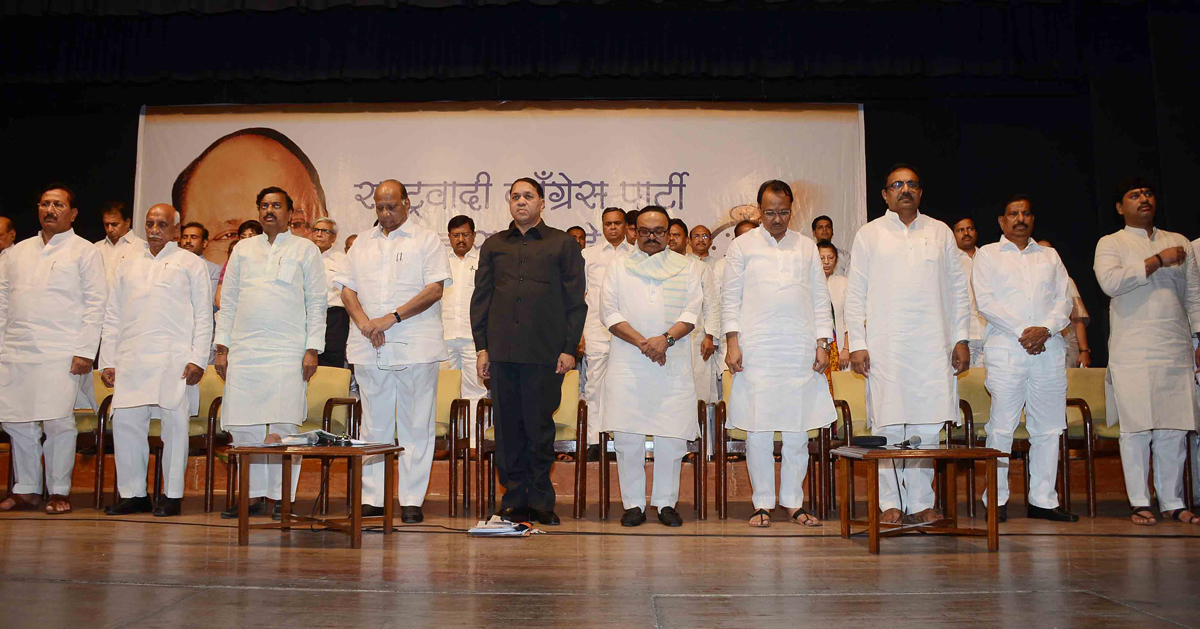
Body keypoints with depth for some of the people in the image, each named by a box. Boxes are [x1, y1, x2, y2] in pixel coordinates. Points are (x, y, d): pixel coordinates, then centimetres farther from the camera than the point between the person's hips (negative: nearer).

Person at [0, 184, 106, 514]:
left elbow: (95, 304, -3)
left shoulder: (85, 252, 3)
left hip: (61, 355, -5)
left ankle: (59, 491, 5)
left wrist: (84, 351, -11)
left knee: (58, 421, -7)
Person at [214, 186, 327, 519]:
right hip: (243, 352, 4)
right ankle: (251, 496, 11)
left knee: (281, 428, -9)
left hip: (287, 353, -3)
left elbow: (317, 302, 4)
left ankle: (281, 497, -2)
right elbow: (227, 301, 16)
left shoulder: (306, 249, 8)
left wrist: (312, 350, -4)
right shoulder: (243, 249, 17)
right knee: (243, 428, 2)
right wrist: (222, 348, 9)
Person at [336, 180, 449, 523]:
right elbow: (347, 288, 14)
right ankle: (372, 498, 15)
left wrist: (392, 318, -14)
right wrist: (362, 321, -5)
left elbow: (434, 289, -7)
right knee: (374, 424, 8)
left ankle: (411, 500, 6)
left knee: (416, 426, -1)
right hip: (369, 349, 4)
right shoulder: (363, 244, 17)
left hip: (415, 348, -4)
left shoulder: (426, 240, 3)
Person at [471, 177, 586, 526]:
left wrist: (569, 348, -4)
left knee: (540, 426, 1)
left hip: (544, 351, -3)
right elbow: (480, 298, 14)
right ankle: (514, 498, 15)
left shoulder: (563, 244, 8)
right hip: (502, 350, 3)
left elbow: (575, 300, 4)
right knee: (508, 426, 5)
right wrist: (481, 346, 5)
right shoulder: (493, 245, 16)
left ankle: (541, 500, 12)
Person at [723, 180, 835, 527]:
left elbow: (820, 298, 13)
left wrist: (822, 344, 6)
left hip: (800, 352, 2)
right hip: (756, 351, -2)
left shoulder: (807, 246, 14)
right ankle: (763, 503, 9)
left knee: (798, 429, 4)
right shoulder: (742, 245, 7)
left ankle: (793, 502, 14)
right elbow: (730, 297, 5)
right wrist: (732, 343, -4)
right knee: (758, 429, -1)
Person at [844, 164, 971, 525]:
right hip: (885, 345, -2)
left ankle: (920, 502, 9)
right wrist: (856, 344, -2)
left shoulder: (940, 232, 15)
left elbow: (958, 289, 15)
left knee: (927, 424, 0)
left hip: (932, 346, 2)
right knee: (888, 424, -4)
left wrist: (961, 339, 7)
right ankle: (890, 502, 5)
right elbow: (855, 294, 6)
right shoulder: (869, 234, 9)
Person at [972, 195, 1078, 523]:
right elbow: (985, 301, -1)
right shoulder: (987, 254, 11)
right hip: (1005, 349, -4)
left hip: (1048, 349, 4)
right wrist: (1022, 331, -10)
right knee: (1002, 427, -8)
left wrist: (1045, 329, -8)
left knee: (1048, 428, 3)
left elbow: (1064, 300, 11)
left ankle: (1043, 501, 10)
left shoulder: (1049, 255, 21)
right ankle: (997, 500, -1)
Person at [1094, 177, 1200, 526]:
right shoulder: (1111, 243, 5)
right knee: (1136, 428, -4)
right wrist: (1158, 261, -12)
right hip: (1132, 352, -3)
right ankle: (1139, 502, 4)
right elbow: (1110, 282, -14)